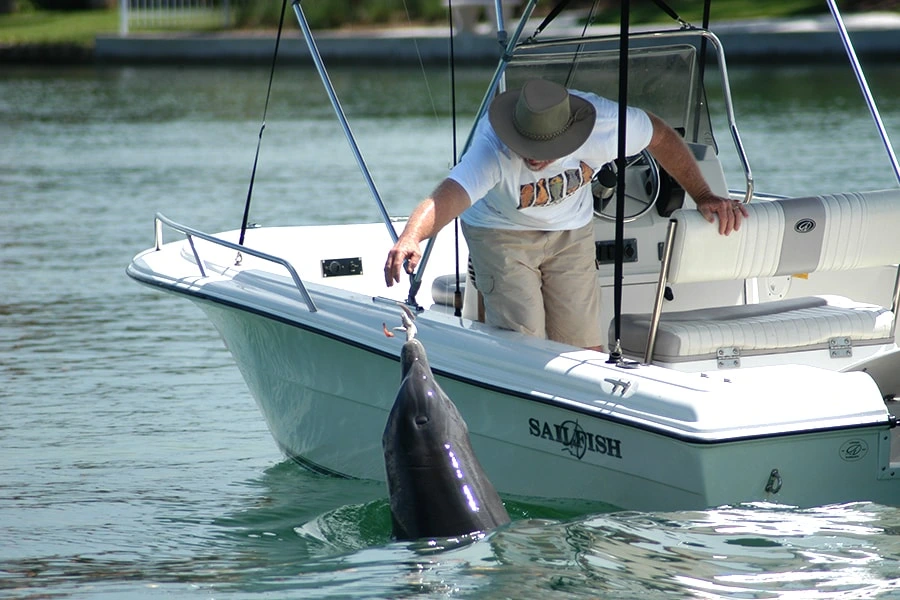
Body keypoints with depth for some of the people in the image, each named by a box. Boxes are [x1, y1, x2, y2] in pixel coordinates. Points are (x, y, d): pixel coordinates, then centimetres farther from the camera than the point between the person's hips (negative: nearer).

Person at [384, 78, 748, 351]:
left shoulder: (604, 124, -29)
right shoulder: (492, 149, -39)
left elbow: (661, 136, -9)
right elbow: (448, 197, -55)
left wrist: (703, 196, -4)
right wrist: (410, 239, -74)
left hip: (572, 231, 3)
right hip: (502, 233, -3)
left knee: (586, 353, -1)